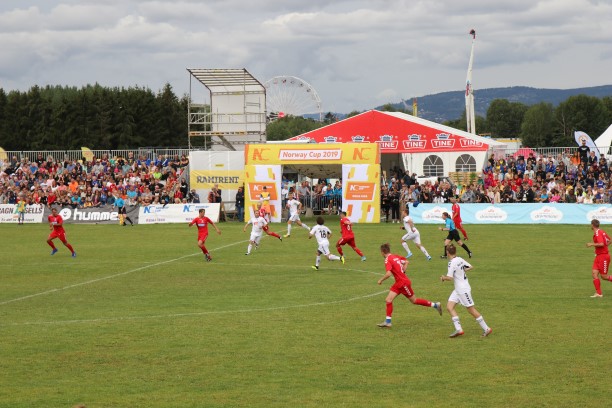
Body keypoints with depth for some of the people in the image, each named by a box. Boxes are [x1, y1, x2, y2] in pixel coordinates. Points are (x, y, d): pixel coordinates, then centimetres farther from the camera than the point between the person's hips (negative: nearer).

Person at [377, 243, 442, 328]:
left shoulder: (387, 260, -20)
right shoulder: (395, 257, 7)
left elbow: (388, 274, -30)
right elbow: (406, 262, 19)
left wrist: (381, 280, -14)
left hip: (403, 283, -9)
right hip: (398, 283, 9)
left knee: (414, 301, 7)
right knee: (388, 300, 3)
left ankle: (435, 305, 19)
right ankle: (388, 321, 3)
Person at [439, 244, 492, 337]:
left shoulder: (452, 263, -20)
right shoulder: (460, 259, 4)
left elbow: (450, 277, -25)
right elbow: (471, 267, 13)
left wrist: (443, 277, -5)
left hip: (463, 290, -9)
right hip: (458, 290, 9)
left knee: (471, 310, -1)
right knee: (449, 306, 3)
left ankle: (486, 329, 7)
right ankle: (458, 329, -5)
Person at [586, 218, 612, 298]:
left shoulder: (598, 233, -18)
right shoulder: (602, 232, 11)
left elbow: (601, 244, -31)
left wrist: (592, 244, -21)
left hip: (603, 256, -9)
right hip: (598, 256, 9)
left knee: (604, 276, -4)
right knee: (594, 273, -1)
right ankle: (598, 293, -2)